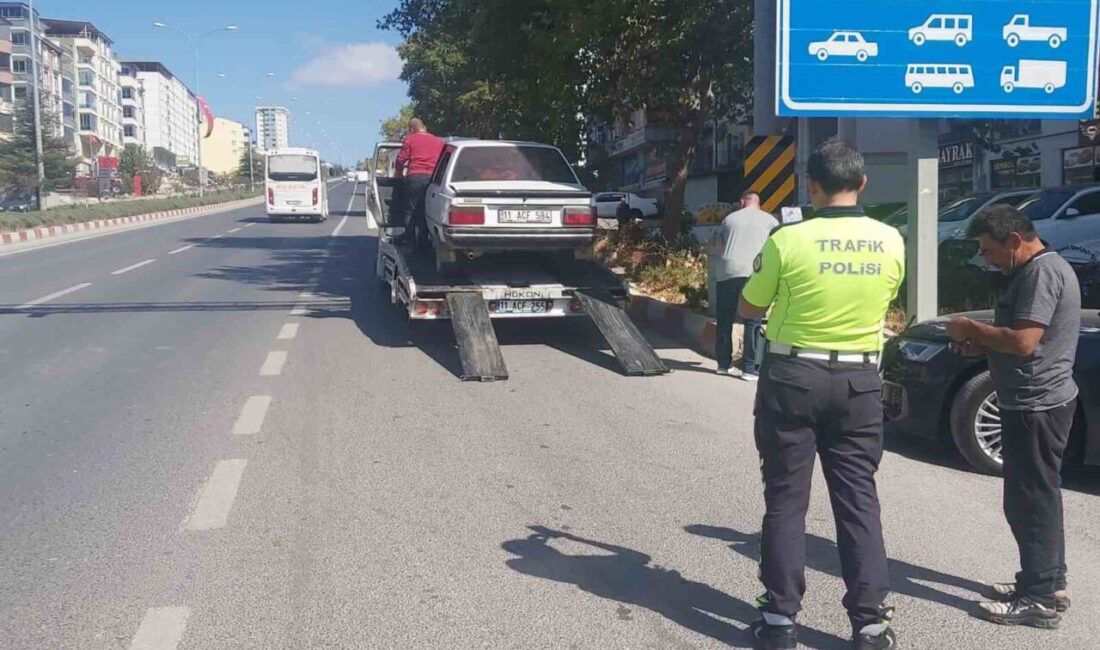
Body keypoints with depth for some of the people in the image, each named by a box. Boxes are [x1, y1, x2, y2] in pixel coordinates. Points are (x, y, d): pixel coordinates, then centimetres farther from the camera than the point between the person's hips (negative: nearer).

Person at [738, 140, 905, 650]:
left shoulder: (788, 240, -12)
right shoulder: (890, 242, -1)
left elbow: (749, 308, 1)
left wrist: (763, 273, 19)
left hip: (793, 376, -3)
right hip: (859, 380, 3)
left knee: (786, 499, 7)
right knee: (858, 498, 9)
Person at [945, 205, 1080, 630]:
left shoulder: (1042, 271, -18)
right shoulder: (1039, 269, 16)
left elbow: (1023, 341, -26)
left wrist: (971, 329, -13)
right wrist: (981, 345, 9)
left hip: (1035, 405, -11)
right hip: (1038, 402, 11)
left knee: (1029, 500, -5)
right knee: (1038, 496, 17)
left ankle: (1041, 599, 2)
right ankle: (1048, 583, 27)